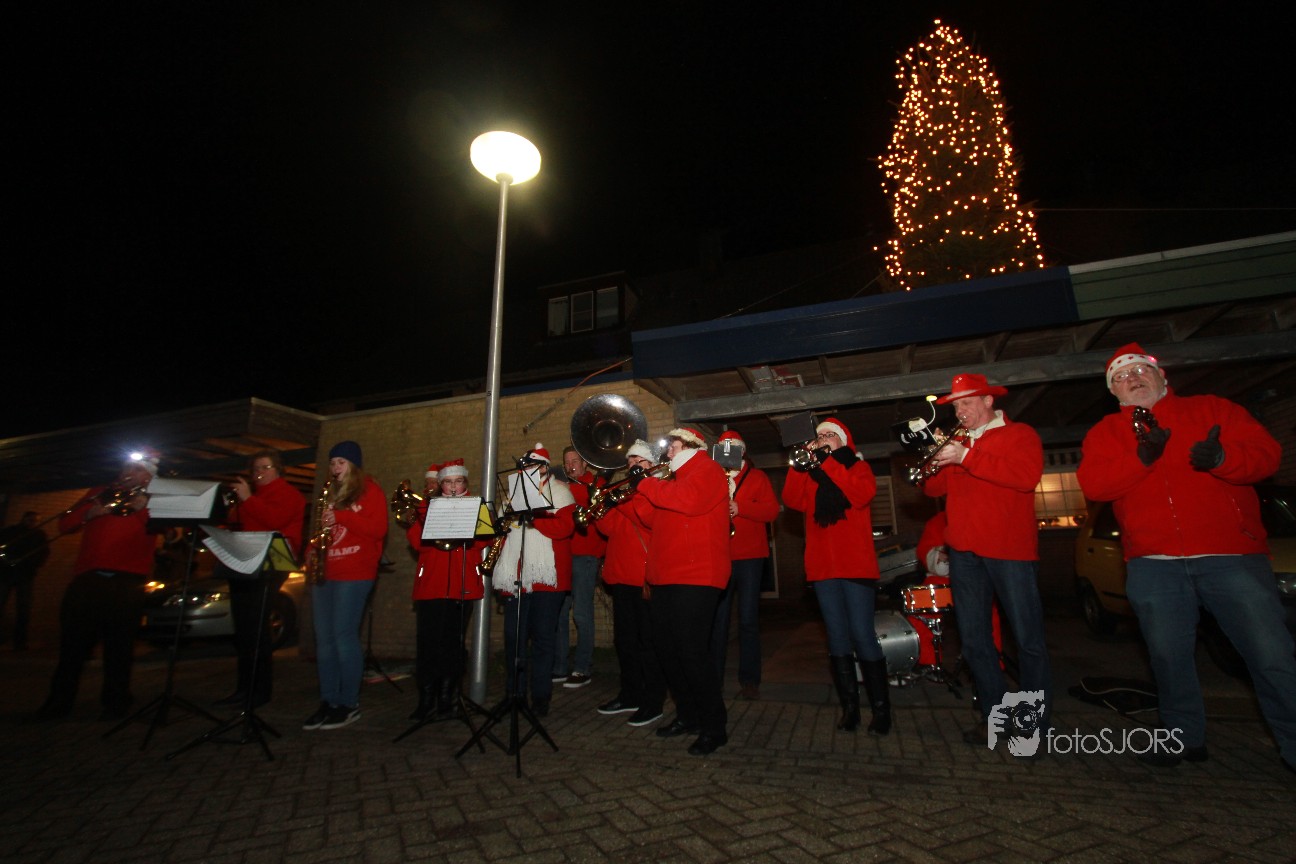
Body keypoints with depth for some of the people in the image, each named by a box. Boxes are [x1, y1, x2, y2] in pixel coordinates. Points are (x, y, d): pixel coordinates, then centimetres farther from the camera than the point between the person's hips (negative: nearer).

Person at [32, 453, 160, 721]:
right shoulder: (101, 493, 20)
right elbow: (64, 525, 14)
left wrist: (144, 509, -14)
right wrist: (90, 513, -5)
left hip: (126, 583, -3)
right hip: (87, 579, 3)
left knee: (119, 647, 0)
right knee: (72, 643, 7)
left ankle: (115, 703, 9)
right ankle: (59, 702, 19)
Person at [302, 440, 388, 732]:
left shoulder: (369, 490, 0)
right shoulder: (330, 493, 19)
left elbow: (378, 529, -10)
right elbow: (319, 527, 22)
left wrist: (341, 517, -17)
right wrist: (312, 553, 4)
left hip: (354, 573, -7)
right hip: (324, 572, 7)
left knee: (344, 635, -8)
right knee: (323, 638, 7)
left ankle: (349, 704, 3)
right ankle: (328, 702, 15)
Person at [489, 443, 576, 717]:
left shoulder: (558, 492, 4)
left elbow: (564, 526, -12)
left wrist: (531, 515, -18)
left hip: (546, 576, -5)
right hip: (515, 575, 5)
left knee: (542, 637, 1)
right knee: (513, 637, 7)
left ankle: (541, 697, 12)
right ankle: (515, 693, 21)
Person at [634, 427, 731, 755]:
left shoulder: (707, 469, -3)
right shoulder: (677, 477, 24)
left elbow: (689, 499, -23)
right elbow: (656, 518, 24)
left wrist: (645, 484, -15)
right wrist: (637, 490, 10)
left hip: (695, 576, -9)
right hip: (666, 576, 10)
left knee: (691, 650, -10)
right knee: (666, 647, 12)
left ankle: (714, 726, 5)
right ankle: (688, 715, 26)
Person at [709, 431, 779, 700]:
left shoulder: (757, 476, 9)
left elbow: (771, 510, -2)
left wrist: (739, 508, -15)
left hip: (749, 556, -2)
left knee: (748, 620, 1)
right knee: (717, 618, 5)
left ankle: (749, 681, 11)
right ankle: (714, 677, 15)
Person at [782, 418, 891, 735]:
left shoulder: (858, 467, 8)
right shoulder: (810, 473, 16)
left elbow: (862, 494, -14)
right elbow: (794, 501, -2)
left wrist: (827, 462, -14)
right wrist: (799, 465, -12)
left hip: (856, 565, -3)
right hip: (823, 567, 4)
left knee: (863, 636, -5)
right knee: (837, 638, 6)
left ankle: (880, 707, 8)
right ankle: (849, 706, 15)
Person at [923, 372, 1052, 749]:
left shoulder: (1019, 434, 3)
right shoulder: (957, 443, 17)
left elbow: (1027, 476, -17)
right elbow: (935, 489, 11)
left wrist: (966, 457, -20)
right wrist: (938, 459, -7)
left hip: (1011, 549, -5)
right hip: (964, 552, 5)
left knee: (1029, 640, 1)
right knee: (973, 639, 9)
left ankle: (1036, 726, 13)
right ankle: (994, 717, 20)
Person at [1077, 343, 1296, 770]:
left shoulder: (1212, 410, 10)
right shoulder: (1106, 432, 10)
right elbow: (1091, 483, -6)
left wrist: (1221, 458, -22)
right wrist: (1141, 457, -21)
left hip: (1232, 555, -1)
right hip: (1153, 564, 1)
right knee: (1169, 656, 10)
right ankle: (1184, 738, 26)